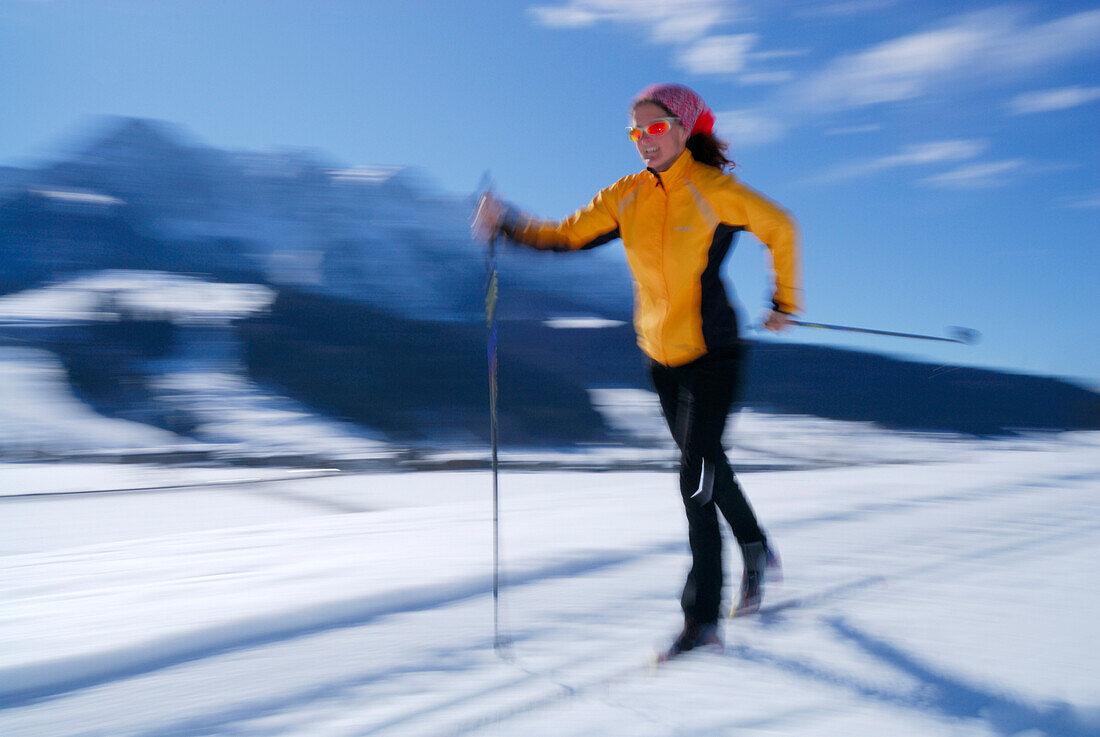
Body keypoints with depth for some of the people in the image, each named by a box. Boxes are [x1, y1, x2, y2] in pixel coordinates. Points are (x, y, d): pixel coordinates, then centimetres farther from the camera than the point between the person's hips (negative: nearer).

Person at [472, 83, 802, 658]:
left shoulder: (714, 190, -12)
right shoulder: (626, 197, 2)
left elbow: (779, 230, 1)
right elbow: (564, 236, -1)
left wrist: (784, 302, 7)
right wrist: (508, 225, -16)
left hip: (712, 355, -6)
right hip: (661, 357, 6)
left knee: (697, 477, -11)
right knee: (704, 465, 20)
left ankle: (702, 616, -1)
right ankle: (756, 551, 45)